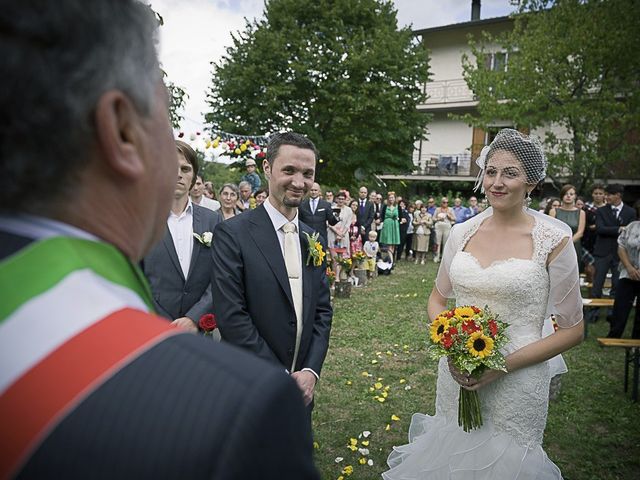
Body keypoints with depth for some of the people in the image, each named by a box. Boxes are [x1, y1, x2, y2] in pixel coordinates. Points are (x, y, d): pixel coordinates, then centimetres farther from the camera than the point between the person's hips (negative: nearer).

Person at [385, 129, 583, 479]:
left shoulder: (554, 239, -9)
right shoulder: (462, 232, 0)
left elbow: (572, 329, -5)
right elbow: (437, 298, 12)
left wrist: (505, 364, -15)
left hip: (516, 383, -3)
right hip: (455, 377, 4)